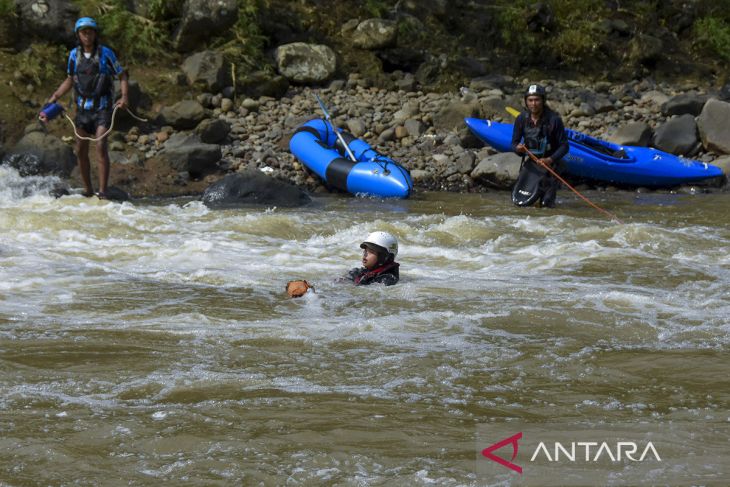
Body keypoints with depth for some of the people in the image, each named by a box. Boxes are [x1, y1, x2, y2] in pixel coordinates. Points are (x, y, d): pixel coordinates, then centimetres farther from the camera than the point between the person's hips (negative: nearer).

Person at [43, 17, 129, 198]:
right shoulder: (74, 55, 4)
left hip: (102, 108, -5)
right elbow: (69, 80, 17)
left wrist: (124, 97, -18)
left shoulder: (106, 53, -8)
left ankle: (102, 191, -18)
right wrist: (53, 98, 10)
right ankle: (87, 189, 19)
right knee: (81, 150, 5)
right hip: (83, 108, 5)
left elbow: (122, 76, -1)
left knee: (101, 146, -17)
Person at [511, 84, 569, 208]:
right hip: (529, 163, 3)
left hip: (549, 165, -3)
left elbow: (564, 146, -13)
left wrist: (550, 160, -27)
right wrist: (518, 149, -24)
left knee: (546, 204, -5)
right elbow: (514, 143, 0)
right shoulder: (521, 119, -7)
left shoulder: (554, 119, -17)